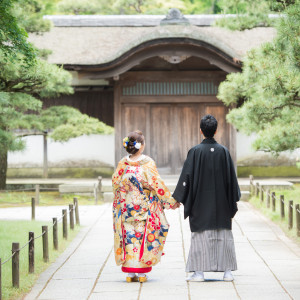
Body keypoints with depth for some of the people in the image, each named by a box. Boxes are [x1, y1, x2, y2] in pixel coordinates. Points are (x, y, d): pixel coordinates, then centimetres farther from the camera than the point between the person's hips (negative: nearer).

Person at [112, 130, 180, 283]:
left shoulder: (123, 163, -1)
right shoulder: (147, 162, -10)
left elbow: (115, 182, 5)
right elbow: (157, 184, -9)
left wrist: (119, 202, 21)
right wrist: (171, 201, 0)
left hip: (126, 207, 3)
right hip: (145, 206, -3)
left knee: (129, 236, 7)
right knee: (143, 235, 4)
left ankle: (130, 273, 6)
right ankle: (141, 273, 4)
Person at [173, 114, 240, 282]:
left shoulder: (195, 152, -9)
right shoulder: (223, 151, -2)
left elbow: (187, 176, -8)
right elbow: (231, 177, 3)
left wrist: (178, 199, 0)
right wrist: (234, 201, 11)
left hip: (201, 202, -2)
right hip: (221, 203, 2)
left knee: (201, 235, 2)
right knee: (224, 235, 7)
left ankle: (199, 272, 0)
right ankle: (228, 271, 7)